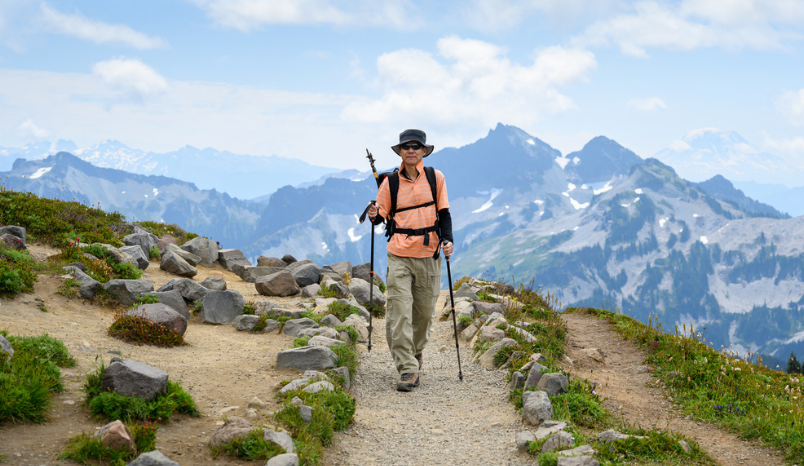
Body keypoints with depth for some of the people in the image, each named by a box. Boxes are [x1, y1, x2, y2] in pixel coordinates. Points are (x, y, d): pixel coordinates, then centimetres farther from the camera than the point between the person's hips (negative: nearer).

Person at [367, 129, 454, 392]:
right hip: (399, 254, -1)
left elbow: (444, 213, 8)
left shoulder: (435, 178, 5)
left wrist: (447, 240, -8)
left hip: (429, 254, 1)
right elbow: (382, 215, 8)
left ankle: (415, 354, 35)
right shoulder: (391, 182, 4)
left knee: (424, 311, 9)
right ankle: (407, 369, -10)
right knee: (399, 312, -11)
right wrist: (374, 216, -16)